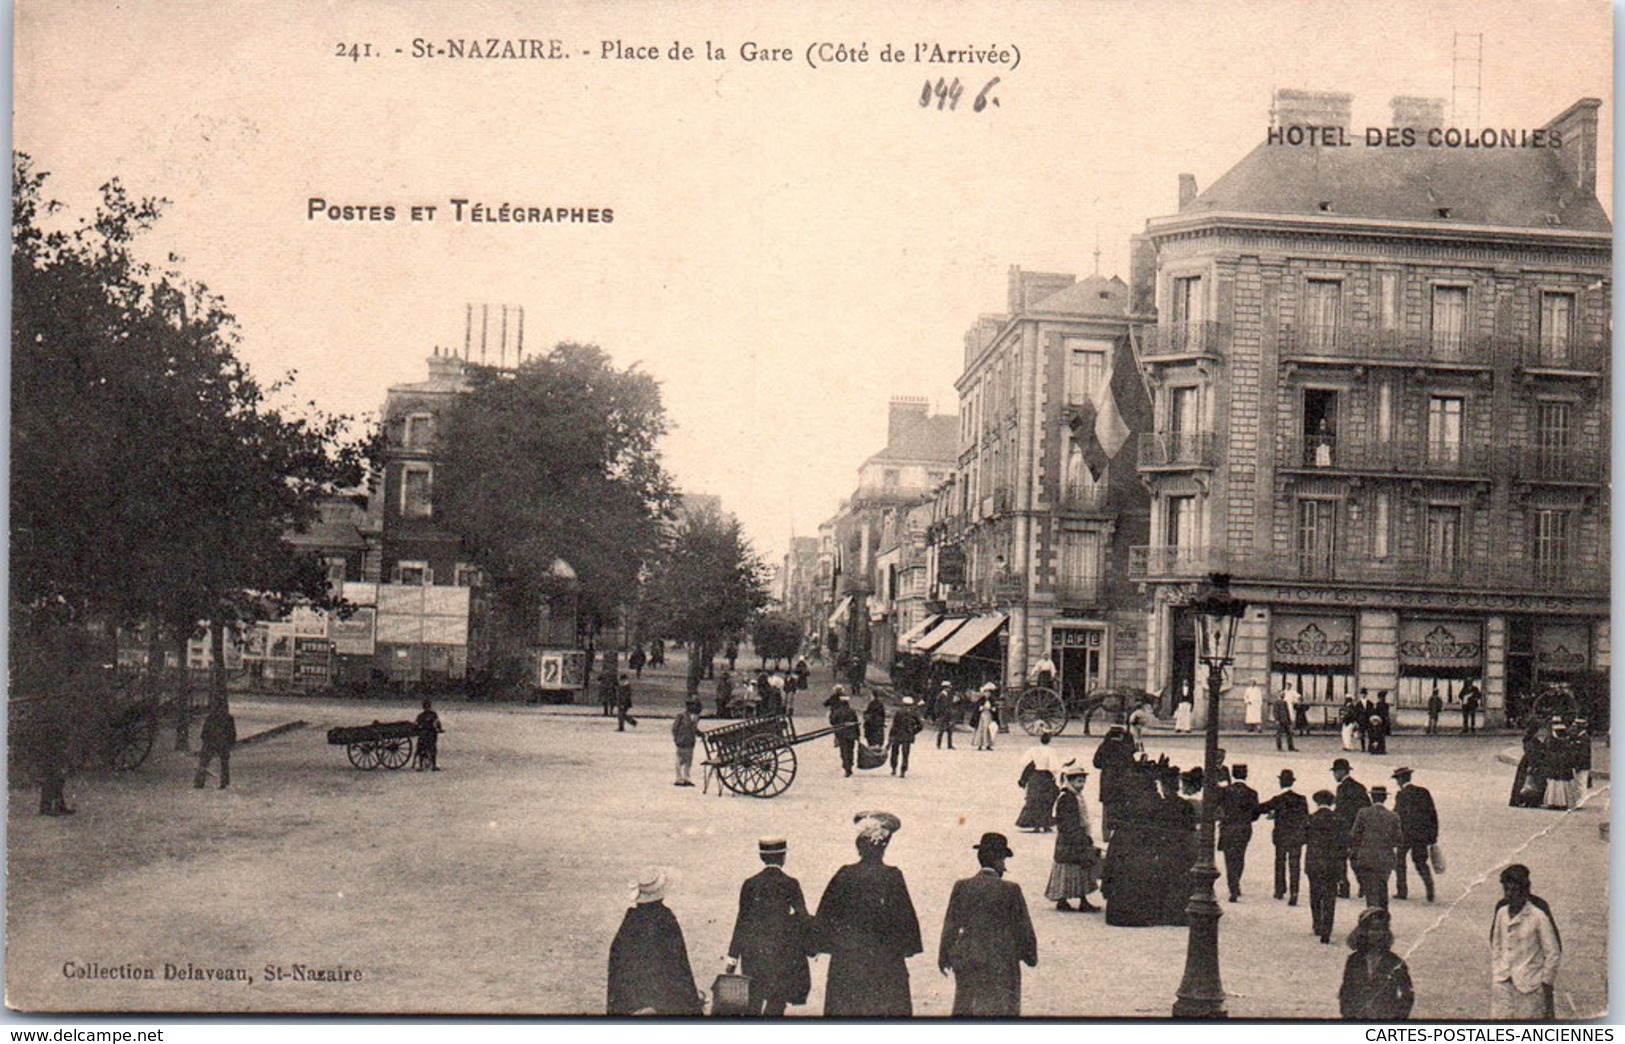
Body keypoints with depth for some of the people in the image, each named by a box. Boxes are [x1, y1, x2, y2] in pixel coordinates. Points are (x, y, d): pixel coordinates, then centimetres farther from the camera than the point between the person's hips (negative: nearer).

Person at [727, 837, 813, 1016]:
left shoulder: (750, 884, 1)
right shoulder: (790, 884, -6)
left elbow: (742, 921, 2)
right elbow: (803, 917, -4)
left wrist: (733, 955, 6)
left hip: (754, 953, 2)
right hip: (782, 953, -2)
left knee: (754, 1003, 12)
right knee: (777, 1003, 6)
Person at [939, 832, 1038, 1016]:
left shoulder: (961, 887, -3)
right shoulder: (1010, 890, -10)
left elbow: (950, 926, 2)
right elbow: (1023, 928, -4)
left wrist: (944, 957, 12)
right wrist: (1030, 956, 11)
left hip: (966, 961, 3)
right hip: (1001, 964, -3)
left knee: (965, 1009, 14)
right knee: (1000, 1009, 5)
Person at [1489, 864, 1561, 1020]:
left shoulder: (1538, 915, -10)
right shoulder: (1501, 912, 5)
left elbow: (1553, 953, -6)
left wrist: (1547, 984, -5)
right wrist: (1495, 976, 12)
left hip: (1530, 985, -4)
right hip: (1503, 983, 4)